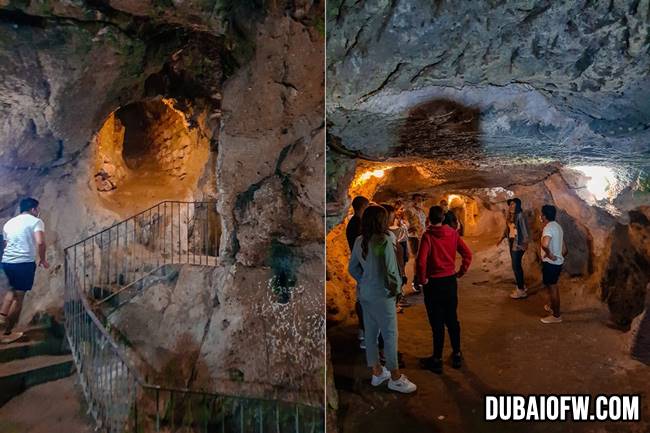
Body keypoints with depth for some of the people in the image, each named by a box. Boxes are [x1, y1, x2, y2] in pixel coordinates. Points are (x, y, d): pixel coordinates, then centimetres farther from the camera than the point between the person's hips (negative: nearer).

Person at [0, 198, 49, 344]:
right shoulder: (35, 221, -4)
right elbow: (40, 242, -18)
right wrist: (42, 259, -4)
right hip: (25, 262, -7)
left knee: (13, 289, 30)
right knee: (19, 296, 3)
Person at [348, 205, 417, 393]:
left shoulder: (359, 241, 1)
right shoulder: (385, 240, -20)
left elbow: (352, 268, 8)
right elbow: (391, 270, -20)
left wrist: (364, 281, 13)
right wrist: (397, 287, -3)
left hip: (365, 293, 7)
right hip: (381, 295, -7)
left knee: (370, 333, 16)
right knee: (390, 336, 6)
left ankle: (377, 373, 31)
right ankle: (395, 378, 19)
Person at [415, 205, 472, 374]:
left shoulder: (428, 236, -17)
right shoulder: (453, 233, -1)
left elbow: (421, 261, -26)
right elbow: (467, 254, -1)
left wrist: (422, 279, -12)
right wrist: (461, 272, 9)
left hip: (433, 283, -5)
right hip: (451, 281, 5)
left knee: (437, 323, 5)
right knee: (452, 319, 17)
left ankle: (437, 360, 17)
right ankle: (457, 355, 29)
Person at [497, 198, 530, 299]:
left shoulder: (520, 216, -17)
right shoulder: (510, 216, 9)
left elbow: (525, 230, -18)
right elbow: (507, 228, 19)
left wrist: (525, 243, -20)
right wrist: (502, 238, 20)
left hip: (518, 244, -9)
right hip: (512, 242, 9)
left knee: (516, 266, -5)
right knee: (517, 266, 16)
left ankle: (521, 290, 5)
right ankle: (522, 287, 28)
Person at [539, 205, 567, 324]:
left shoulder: (548, 228, -21)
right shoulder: (557, 226, 9)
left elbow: (545, 244, -42)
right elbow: (564, 249, 16)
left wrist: (549, 254, -25)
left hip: (550, 263, -10)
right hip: (558, 262, 10)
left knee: (552, 288, 1)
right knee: (553, 286, 25)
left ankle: (556, 316, 11)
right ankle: (552, 307, 42)